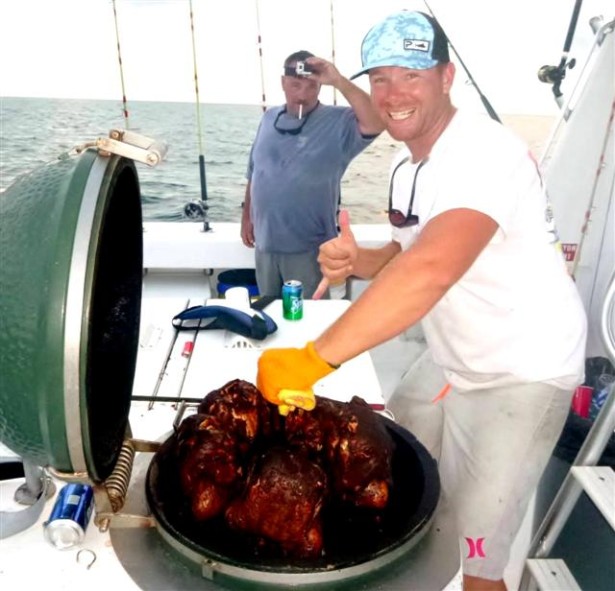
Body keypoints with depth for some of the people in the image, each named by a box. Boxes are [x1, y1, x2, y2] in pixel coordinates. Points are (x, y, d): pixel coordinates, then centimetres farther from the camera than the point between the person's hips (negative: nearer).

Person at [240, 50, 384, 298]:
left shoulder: (338, 122, -10)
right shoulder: (270, 118, 7)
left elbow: (376, 123, -30)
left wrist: (338, 81, -31)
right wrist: (247, 216, 14)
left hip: (309, 248, -5)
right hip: (265, 243, 5)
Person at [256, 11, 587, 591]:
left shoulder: (484, 151, -25)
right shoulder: (406, 165, 5)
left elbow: (430, 270, -41)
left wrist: (314, 359, -43)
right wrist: (357, 260, -9)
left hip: (522, 374, -8)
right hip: (451, 363, 9)